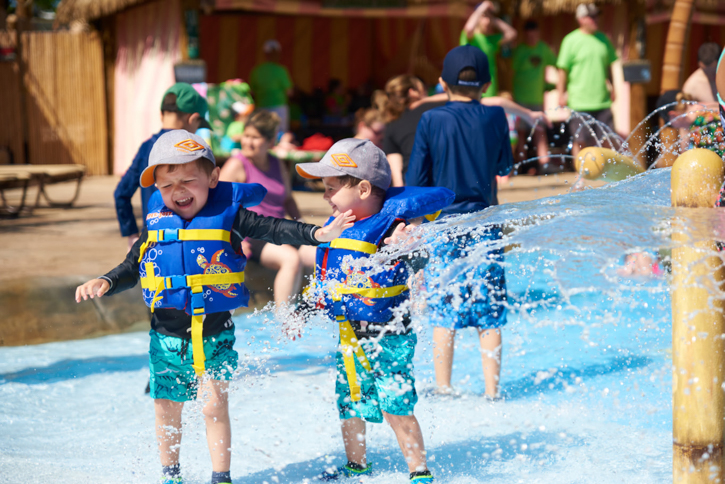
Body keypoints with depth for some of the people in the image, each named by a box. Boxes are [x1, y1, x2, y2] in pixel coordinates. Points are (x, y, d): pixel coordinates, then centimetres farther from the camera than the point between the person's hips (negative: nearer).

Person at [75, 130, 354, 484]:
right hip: (167, 335, 3)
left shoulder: (227, 216, -7)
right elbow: (131, 268, 10)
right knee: (166, 410, 13)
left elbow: (274, 229, -16)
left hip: (214, 332, -3)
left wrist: (318, 234, -29)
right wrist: (105, 283, -8)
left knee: (213, 404, -9)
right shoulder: (157, 225, 1)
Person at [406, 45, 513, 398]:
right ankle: (491, 393, 1)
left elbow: (415, 183, -2)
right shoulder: (495, 117, 0)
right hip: (484, 226, 1)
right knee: (489, 316, 3)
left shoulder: (431, 121, -4)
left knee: (444, 316, 6)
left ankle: (443, 392, 8)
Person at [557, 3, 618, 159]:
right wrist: (562, 93, -7)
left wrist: (611, 87, 19)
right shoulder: (571, 40, -5)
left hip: (602, 99, 5)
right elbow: (563, 69, -5)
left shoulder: (603, 39, 11)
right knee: (580, 140, 0)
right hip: (579, 101, -5)